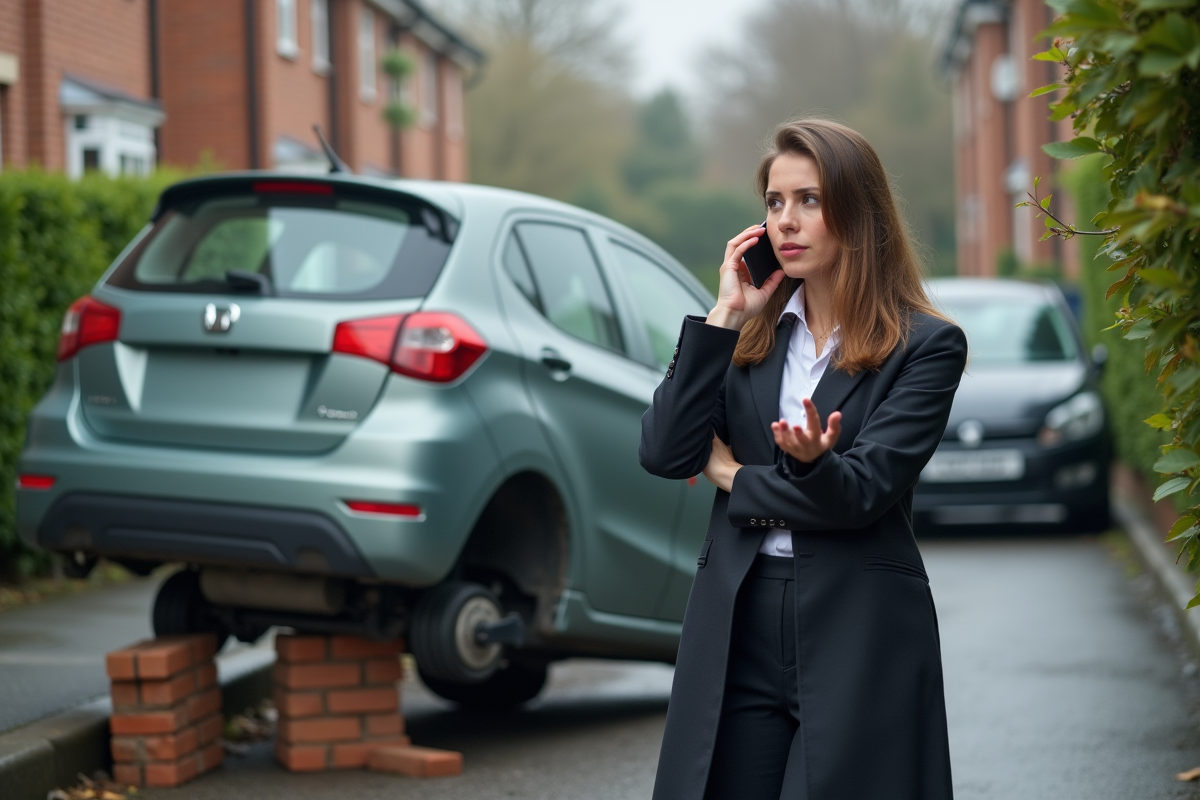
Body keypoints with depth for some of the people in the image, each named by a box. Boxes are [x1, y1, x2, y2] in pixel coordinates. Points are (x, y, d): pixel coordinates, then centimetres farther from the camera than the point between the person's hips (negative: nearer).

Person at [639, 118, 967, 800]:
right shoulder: (753, 334, 11)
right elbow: (664, 453, -3)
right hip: (737, 626, 4)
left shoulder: (926, 345, -2)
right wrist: (725, 317, -4)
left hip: (858, 632, -4)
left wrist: (731, 475, -6)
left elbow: (861, 493, -11)